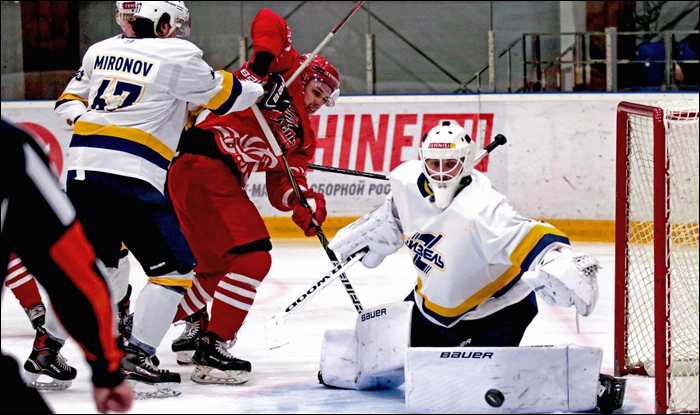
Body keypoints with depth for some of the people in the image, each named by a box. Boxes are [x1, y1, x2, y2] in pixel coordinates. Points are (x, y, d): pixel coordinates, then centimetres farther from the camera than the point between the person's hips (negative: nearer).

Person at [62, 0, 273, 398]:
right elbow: (222, 94, 6)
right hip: (130, 175, -7)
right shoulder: (176, 57, -1)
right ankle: (136, 358, -7)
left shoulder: (99, 52, 16)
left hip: (82, 165, 7)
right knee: (174, 268, 1)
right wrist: (263, 91, 24)